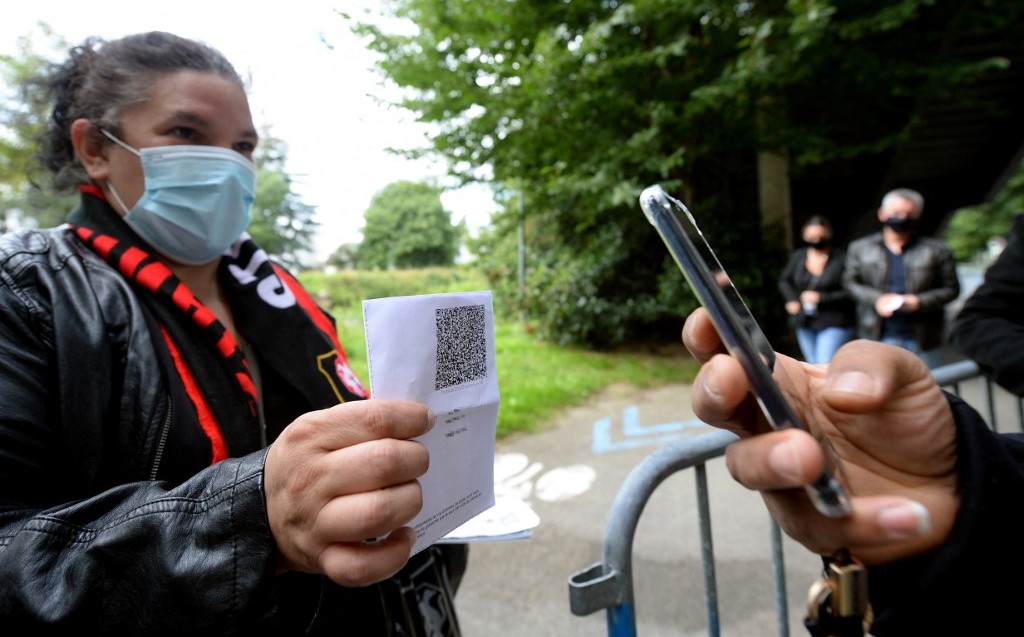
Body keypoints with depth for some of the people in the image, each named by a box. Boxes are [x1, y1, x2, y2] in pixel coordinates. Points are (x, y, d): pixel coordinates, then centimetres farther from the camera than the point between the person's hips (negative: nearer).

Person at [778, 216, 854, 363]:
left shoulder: (841, 259, -14)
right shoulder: (798, 257, 1)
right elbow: (784, 280, 14)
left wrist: (821, 298, -20)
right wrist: (792, 299, -2)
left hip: (833, 325, -5)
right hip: (805, 324, 6)